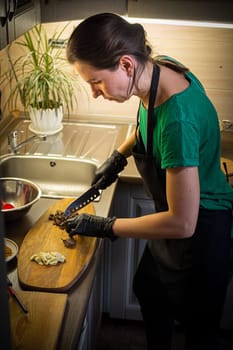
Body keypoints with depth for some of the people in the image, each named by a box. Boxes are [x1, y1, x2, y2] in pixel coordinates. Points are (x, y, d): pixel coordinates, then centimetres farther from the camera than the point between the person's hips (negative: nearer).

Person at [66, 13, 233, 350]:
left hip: (201, 231, -9)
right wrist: (119, 156, -1)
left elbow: (182, 223, -32)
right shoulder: (159, 67, -12)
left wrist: (105, 227, -22)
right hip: (176, 214, 9)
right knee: (149, 290, 29)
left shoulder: (177, 119, -39)